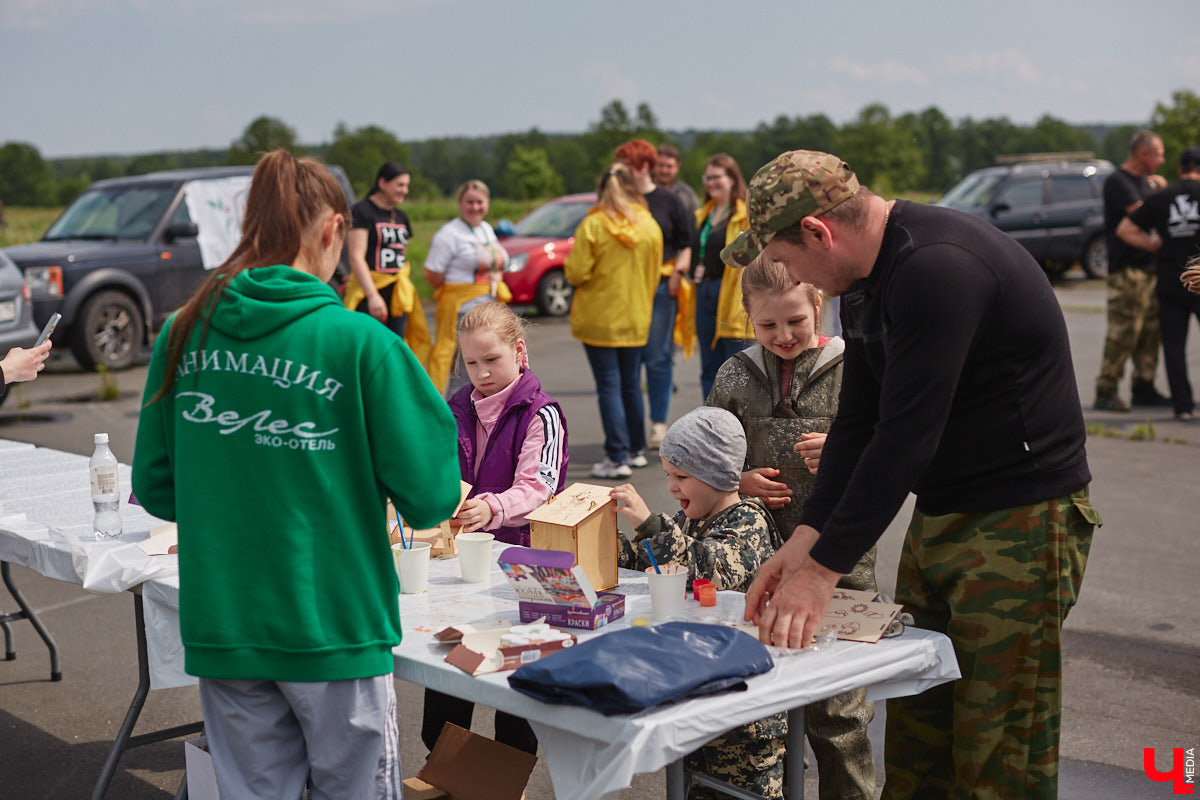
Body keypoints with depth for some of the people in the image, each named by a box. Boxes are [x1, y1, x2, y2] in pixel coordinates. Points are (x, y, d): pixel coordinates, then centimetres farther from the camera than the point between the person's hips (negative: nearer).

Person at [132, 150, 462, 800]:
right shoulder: (360, 342, -14)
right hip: (333, 622, -4)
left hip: (218, 625, 4)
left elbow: (155, 489, 7)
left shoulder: (182, 336, -1)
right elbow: (429, 500, -12)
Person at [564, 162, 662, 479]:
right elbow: (654, 274, 8)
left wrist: (569, 263, 7)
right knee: (631, 385, 16)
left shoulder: (592, 225, -13)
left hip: (599, 319, -4)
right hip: (636, 319, 4)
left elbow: (576, 273, -15)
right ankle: (636, 449, 26)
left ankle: (617, 458, -5)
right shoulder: (650, 225, 1)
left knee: (609, 387, -2)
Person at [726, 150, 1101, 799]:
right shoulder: (863, 283, 9)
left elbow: (905, 437, -26)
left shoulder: (939, 267, -24)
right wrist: (804, 540, -1)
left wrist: (822, 569, -23)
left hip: (1020, 520, -9)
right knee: (913, 737, 13)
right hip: (939, 516, 9)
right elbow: (857, 425, 10)